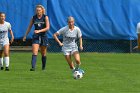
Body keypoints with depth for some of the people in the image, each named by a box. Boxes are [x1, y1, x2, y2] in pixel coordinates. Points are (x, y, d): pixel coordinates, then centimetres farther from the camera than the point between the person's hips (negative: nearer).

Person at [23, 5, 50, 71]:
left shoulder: (45, 17, -4)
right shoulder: (34, 17, 3)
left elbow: (47, 27, -13)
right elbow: (29, 27, 12)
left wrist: (39, 31, -25)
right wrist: (25, 36, 11)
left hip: (43, 36, -1)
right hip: (36, 36, 1)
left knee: (43, 53, 10)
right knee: (34, 52, -15)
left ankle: (43, 67, 27)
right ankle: (33, 67, -24)